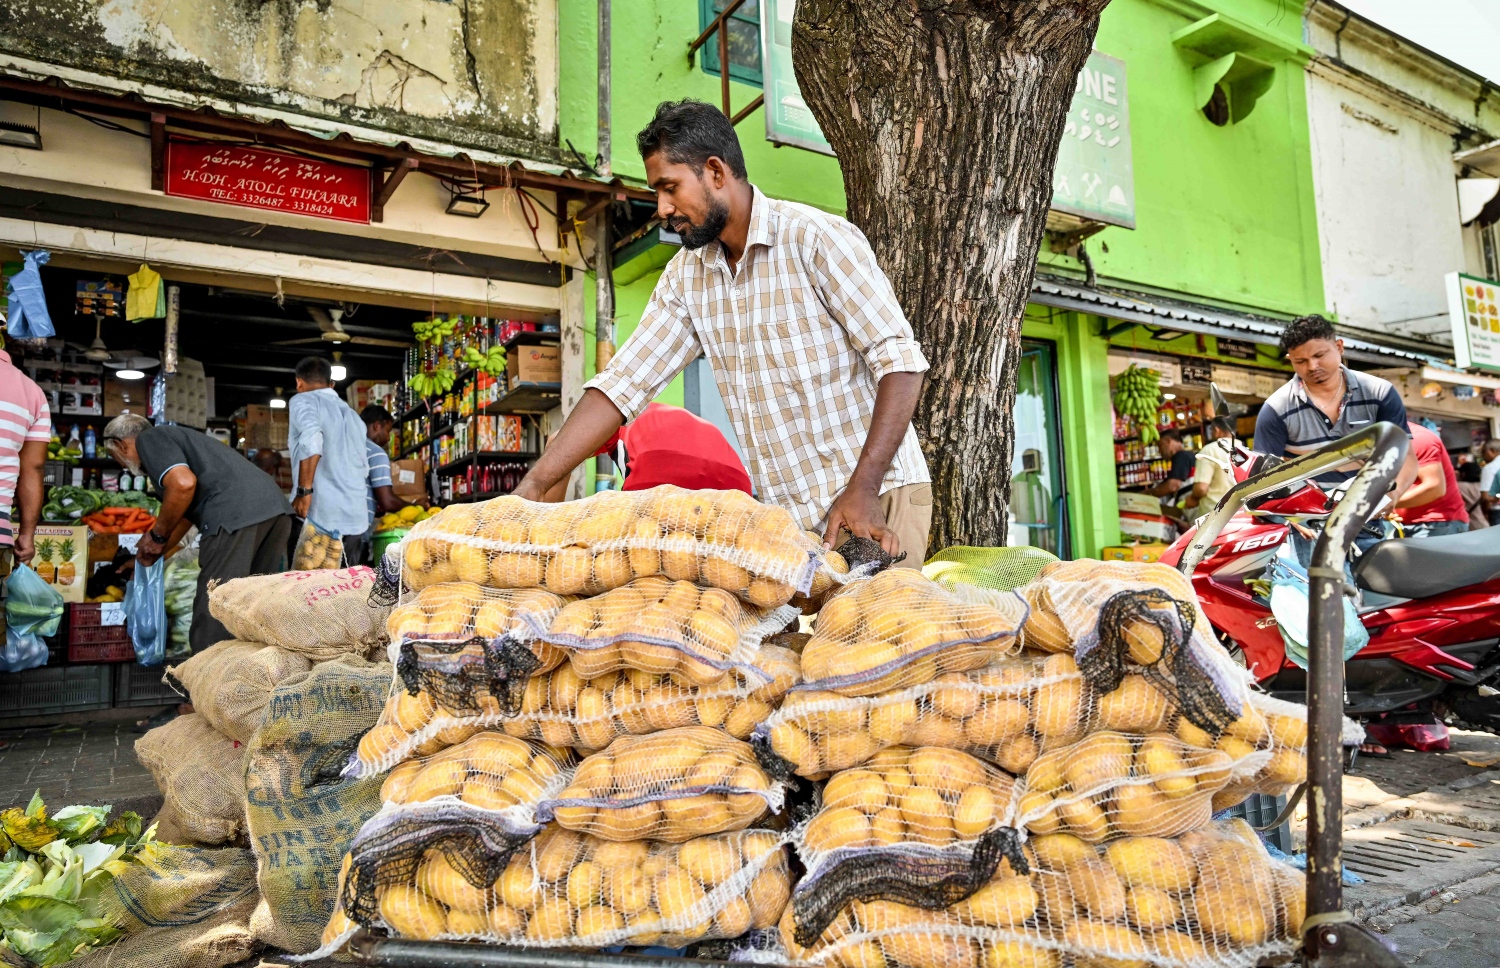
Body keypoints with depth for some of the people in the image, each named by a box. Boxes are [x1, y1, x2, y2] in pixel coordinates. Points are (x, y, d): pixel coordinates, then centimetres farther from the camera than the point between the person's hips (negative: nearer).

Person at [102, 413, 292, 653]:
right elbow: (184, 513, 42)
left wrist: (157, 535, 1)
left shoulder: (148, 439, 9)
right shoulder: (171, 438, 35)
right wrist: (152, 554, 49)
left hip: (236, 513, -9)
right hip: (274, 507, 9)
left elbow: (183, 484, -12)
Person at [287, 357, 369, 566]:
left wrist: (304, 491, -16)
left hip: (319, 515, -6)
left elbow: (312, 438, -18)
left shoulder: (303, 400, 4)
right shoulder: (353, 415, 23)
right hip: (356, 518, 6)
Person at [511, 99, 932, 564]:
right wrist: (531, 487, -6)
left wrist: (863, 489, -24)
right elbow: (622, 384, 3)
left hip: (876, 501, -4)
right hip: (788, 517, 5)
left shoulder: (816, 239, -12)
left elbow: (900, 361, -15)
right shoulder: (685, 275, 7)